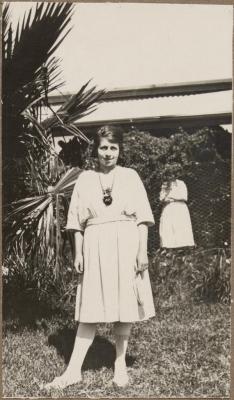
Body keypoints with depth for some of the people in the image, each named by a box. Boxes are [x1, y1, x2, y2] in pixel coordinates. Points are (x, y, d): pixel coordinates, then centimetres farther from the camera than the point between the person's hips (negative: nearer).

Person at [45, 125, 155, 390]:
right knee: (90, 308, 0)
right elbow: (77, 221, 8)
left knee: (124, 305, 5)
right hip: (95, 247, 1)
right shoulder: (84, 179, 8)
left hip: (126, 246, 0)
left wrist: (142, 250, -5)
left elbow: (142, 218, 2)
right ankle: (74, 370, 5)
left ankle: (120, 362, 20)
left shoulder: (130, 176, 5)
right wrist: (78, 253, 3)